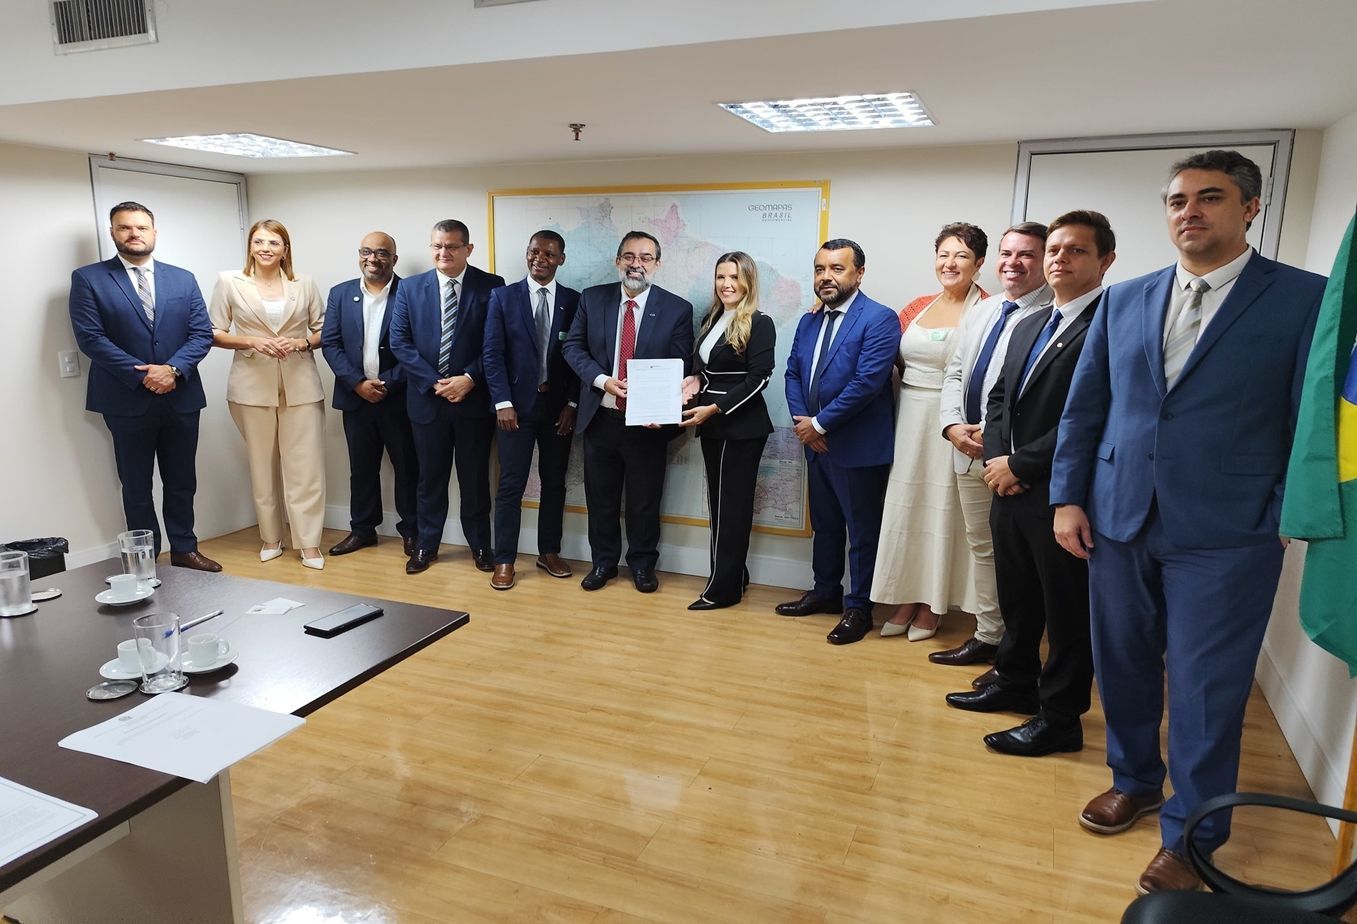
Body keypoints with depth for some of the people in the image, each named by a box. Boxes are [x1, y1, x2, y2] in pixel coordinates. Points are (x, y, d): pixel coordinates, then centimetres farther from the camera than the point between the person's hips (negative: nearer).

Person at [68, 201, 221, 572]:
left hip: (181, 396, 3)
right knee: (136, 486, 8)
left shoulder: (183, 279, 10)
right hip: (127, 400, -2)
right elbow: (90, 337, -8)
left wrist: (173, 369, -14)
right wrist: (142, 375, -17)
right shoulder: (88, 278, 1)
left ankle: (184, 550, 23)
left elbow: (202, 333, 2)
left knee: (182, 482, 11)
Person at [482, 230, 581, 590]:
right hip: (517, 404, -1)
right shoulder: (503, 296, 1)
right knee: (511, 485, 0)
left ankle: (549, 552, 24)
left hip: (559, 406, 2)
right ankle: (504, 560, 10)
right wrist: (503, 403, -10)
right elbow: (492, 353, -2)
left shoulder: (575, 301, 4)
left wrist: (572, 404, -4)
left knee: (554, 482, 10)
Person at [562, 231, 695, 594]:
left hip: (648, 421, -2)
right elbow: (573, 347, 2)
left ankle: (643, 564, 31)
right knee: (600, 497, 14)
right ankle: (603, 561, 33)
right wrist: (603, 380, -15)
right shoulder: (592, 298, 1)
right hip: (600, 417, 2)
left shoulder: (677, 309, -4)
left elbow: (681, 369, -5)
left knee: (645, 500, 11)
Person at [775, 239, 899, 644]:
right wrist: (801, 421, -6)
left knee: (862, 531, 5)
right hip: (816, 443, 8)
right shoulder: (808, 322, 12)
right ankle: (826, 591, 35)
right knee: (824, 525, 20)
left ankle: (858, 607, 17)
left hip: (859, 447, -7)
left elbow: (867, 382, -22)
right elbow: (793, 372, 11)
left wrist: (820, 424, -17)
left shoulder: (880, 319, -13)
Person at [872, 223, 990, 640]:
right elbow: (892, 358, 17)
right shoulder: (916, 308, 10)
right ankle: (906, 599, 24)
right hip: (909, 419, 6)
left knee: (941, 509, 4)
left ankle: (931, 606, 19)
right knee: (904, 507, 10)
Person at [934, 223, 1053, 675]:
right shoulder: (980, 312, 14)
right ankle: (987, 636, 32)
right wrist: (953, 425, -2)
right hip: (969, 450, 8)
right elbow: (955, 373, 14)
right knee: (981, 547, 17)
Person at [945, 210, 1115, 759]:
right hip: (1011, 488, 8)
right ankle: (1016, 684, 39)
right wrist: (996, 457, 0)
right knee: (1017, 600, 21)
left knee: (1067, 610, 6)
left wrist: (1020, 465, -15)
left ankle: (1060, 718, 21)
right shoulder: (1029, 326, 15)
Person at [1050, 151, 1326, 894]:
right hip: (1118, 522, 4)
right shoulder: (1123, 300, 8)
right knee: (1122, 666, 16)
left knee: (1205, 690, 6)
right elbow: (1083, 406, 8)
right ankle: (1135, 780, 40)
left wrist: (1293, 519, -5)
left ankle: (1190, 835, 25)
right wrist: (1067, 496, 2)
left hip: (1225, 534, -3)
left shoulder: (1303, 298, -3)